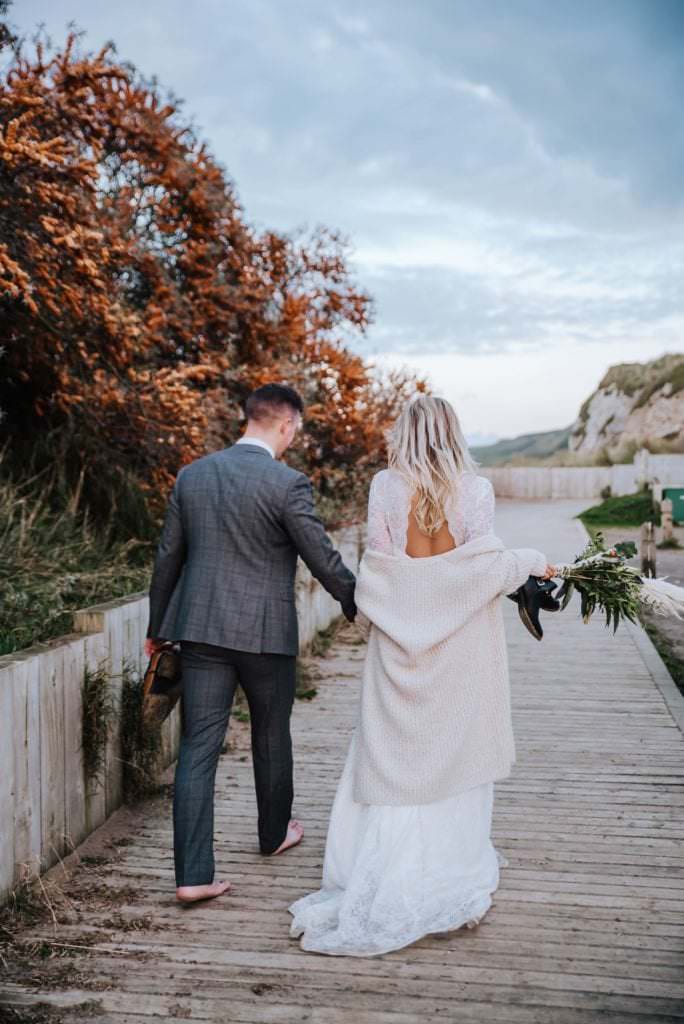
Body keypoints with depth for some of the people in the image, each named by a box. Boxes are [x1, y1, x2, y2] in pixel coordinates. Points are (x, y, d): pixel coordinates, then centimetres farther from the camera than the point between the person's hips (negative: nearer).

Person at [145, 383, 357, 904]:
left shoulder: (192, 475, 5)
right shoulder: (288, 483, -12)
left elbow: (168, 557, 11)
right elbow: (324, 559, -9)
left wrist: (157, 627, 21)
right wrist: (360, 606, 9)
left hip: (201, 630, 4)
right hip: (266, 632, -3)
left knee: (197, 748, 4)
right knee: (271, 736, 19)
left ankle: (193, 874, 2)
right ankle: (274, 833, 39)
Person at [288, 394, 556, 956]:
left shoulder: (386, 487, -3)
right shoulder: (475, 489, -6)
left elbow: (377, 560, -4)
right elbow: (488, 561, -10)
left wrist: (367, 616, 11)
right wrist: (534, 561, 9)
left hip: (400, 642, 1)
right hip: (460, 646, 0)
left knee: (394, 756, 8)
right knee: (455, 755, 11)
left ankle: (383, 885, 10)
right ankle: (451, 877, 18)